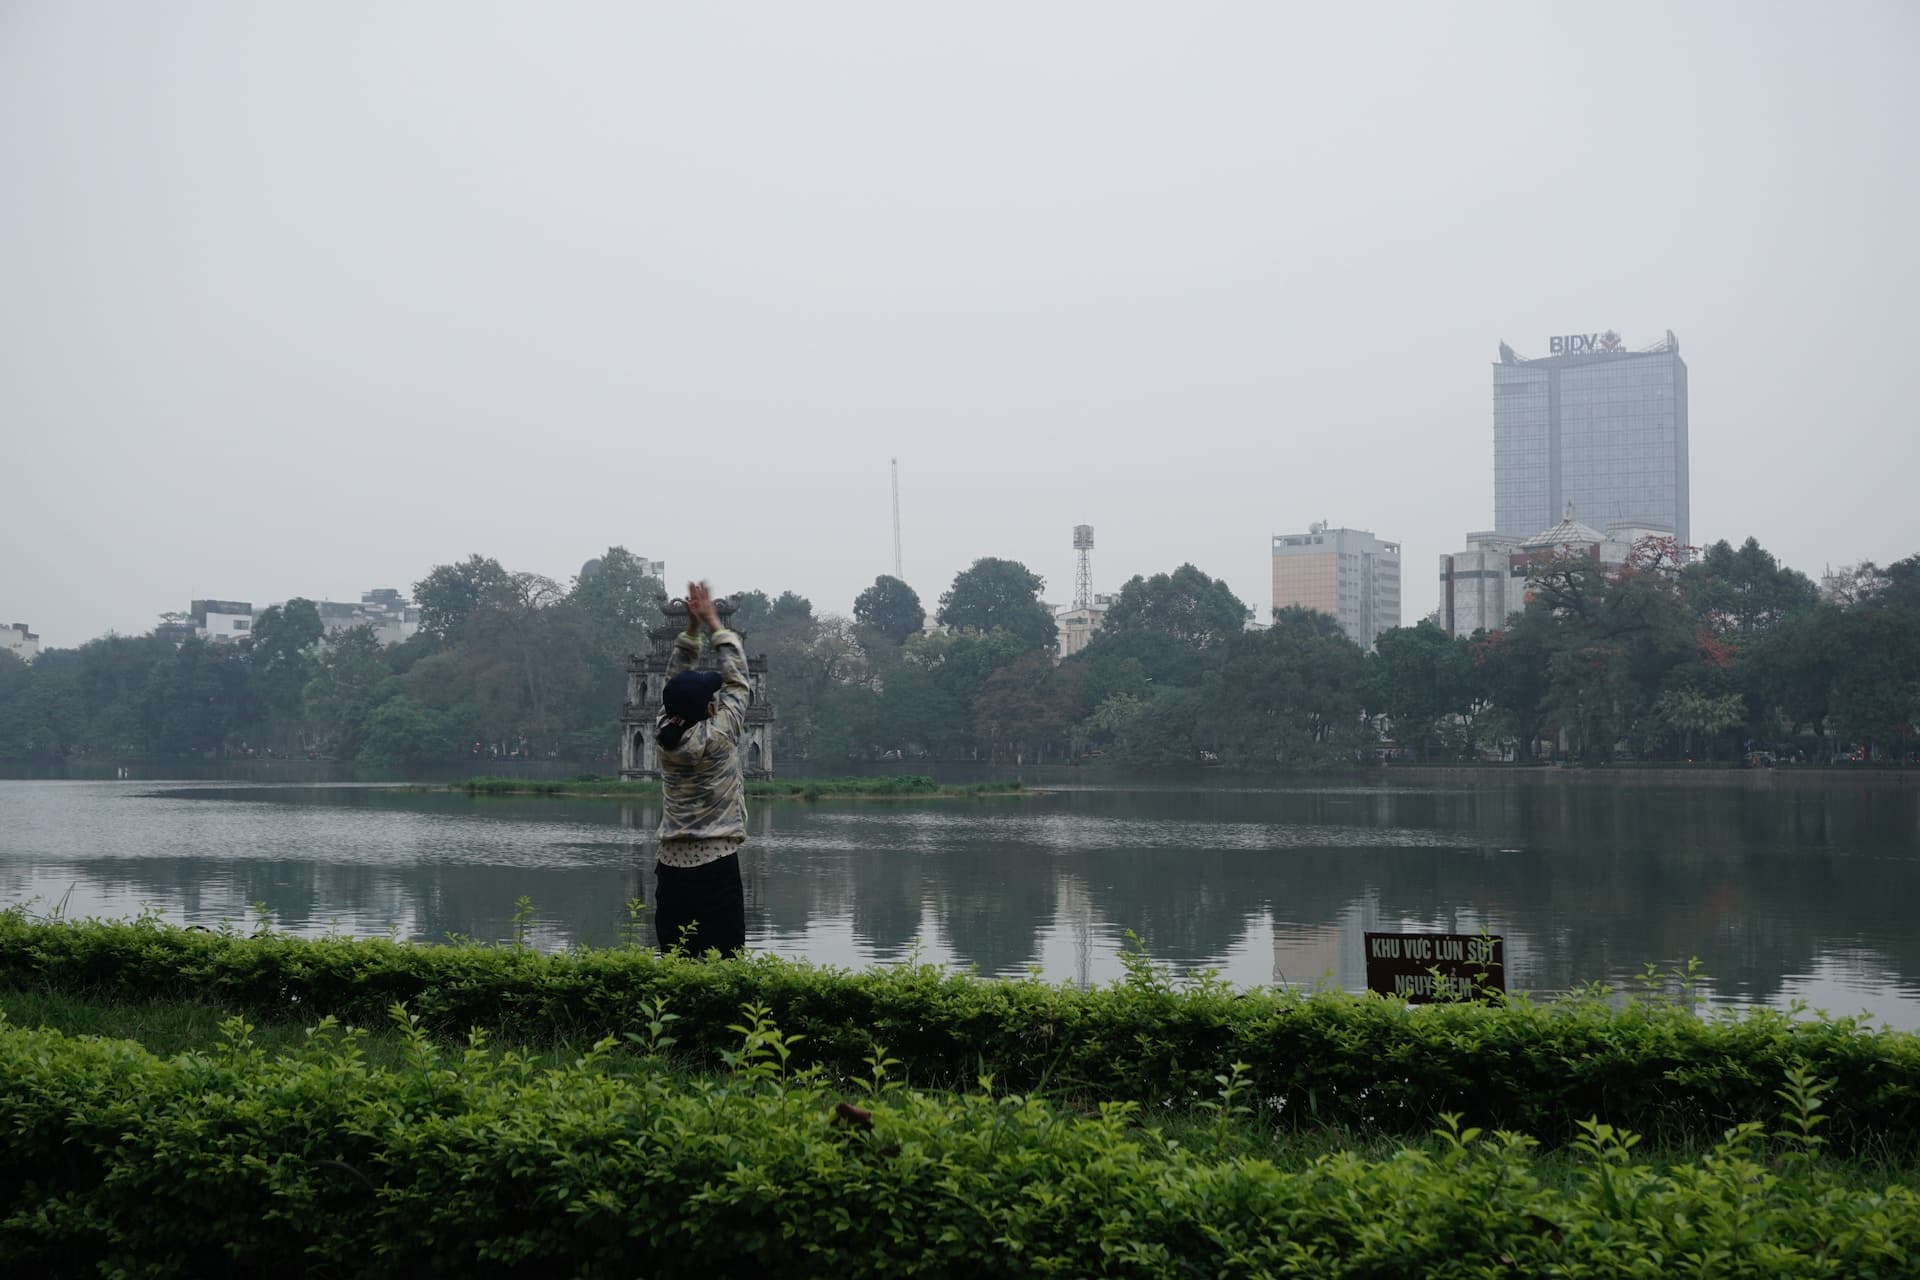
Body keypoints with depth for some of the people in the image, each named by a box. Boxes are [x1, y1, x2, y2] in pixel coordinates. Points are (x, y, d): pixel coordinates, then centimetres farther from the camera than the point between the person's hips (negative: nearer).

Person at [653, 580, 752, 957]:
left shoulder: (665, 735, 2)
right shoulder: (717, 737, -10)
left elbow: (674, 683, 16)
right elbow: (737, 681, 1)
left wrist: (691, 627, 14)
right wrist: (713, 622, 9)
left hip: (672, 868, 6)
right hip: (716, 868, -6)